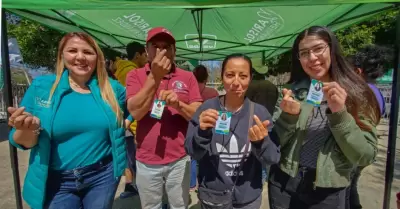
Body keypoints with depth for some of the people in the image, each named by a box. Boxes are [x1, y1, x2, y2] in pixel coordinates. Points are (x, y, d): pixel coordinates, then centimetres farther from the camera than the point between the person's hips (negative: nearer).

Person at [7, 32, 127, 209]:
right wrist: (29, 128, -21)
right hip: (57, 181, -1)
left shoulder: (112, 88, -3)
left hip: (103, 175, 1)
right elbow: (24, 142, -2)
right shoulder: (41, 87, -5)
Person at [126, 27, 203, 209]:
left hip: (179, 160, 1)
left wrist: (178, 104, -23)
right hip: (146, 161, 0)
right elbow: (135, 112, -16)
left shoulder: (187, 77, 0)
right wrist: (155, 76, -22)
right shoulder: (135, 75, -2)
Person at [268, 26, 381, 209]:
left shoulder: (356, 95, -6)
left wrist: (339, 114, -22)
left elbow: (365, 157, -10)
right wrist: (289, 116, -20)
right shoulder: (294, 91, -2)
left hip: (327, 192, -1)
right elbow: (274, 146, -3)